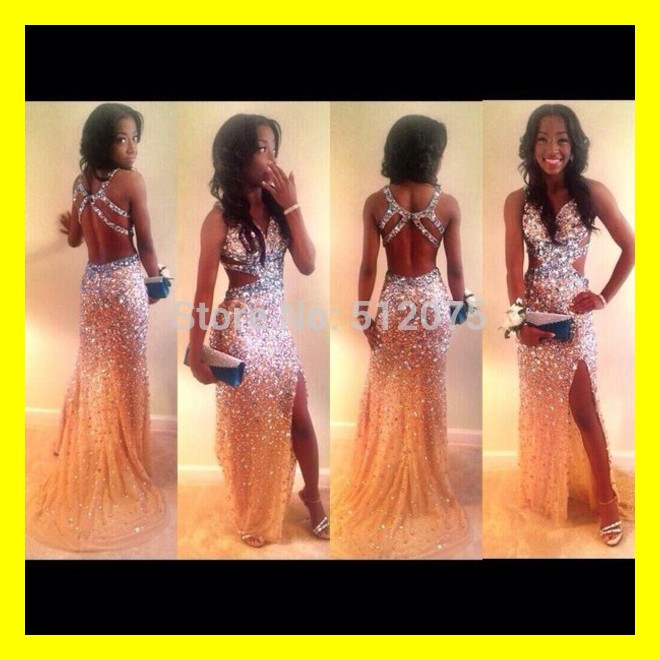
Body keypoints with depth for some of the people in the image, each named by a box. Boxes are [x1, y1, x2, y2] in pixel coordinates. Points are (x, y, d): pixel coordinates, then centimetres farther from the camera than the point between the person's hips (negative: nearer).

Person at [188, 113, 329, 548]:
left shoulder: (278, 208, 3)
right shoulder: (220, 218, -11)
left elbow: (308, 265, -6)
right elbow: (204, 291, -10)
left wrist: (293, 206, -12)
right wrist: (197, 352, -9)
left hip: (278, 327, 4)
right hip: (239, 331, -4)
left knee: (299, 417, 10)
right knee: (247, 426, 11)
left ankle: (312, 496, 34)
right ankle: (253, 517, 34)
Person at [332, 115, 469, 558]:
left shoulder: (376, 203, -9)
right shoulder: (448, 204, -7)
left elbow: (369, 268, -7)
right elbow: (455, 268, -2)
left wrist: (364, 314, 3)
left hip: (394, 302, 0)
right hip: (433, 301, 1)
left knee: (390, 397, 13)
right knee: (428, 398, 14)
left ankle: (385, 489, 27)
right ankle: (425, 487, 30)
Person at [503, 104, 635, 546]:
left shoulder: (592, 193, -4)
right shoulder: (518, 202, -1)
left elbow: (631, 247, 3)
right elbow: (514, 267, -7)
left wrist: (605, 297, -2)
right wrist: (522, 319, -19)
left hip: (575, 313, -2)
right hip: (534, 313, 2)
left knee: (582, 409, -3)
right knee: (540, 407, 12)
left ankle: (606, 499, 15)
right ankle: (543, 488, 30)